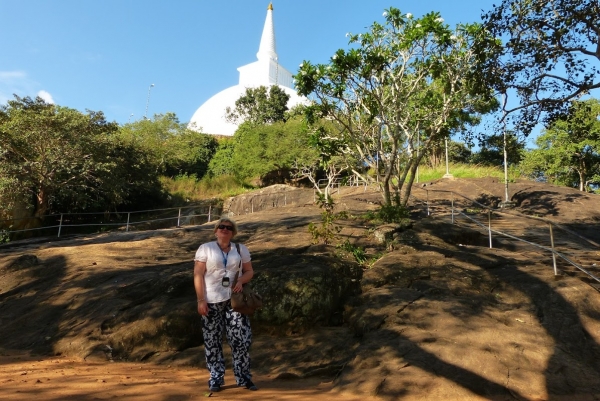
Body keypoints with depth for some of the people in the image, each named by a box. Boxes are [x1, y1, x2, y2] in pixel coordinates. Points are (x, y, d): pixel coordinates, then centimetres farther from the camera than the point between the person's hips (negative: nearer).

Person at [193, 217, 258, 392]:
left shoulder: (241, 249, 9)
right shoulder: (205, 248, 0)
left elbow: (249, 271, 12)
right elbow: (198, 275, -4)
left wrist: (240, 281, -10)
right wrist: (201, 300, -11)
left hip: (234, 299, 2)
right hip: (212, 301, -2)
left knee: (242, 338, -2)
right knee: (212, 341, 4)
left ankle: (243, 377, 11)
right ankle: (215, 379, 16)